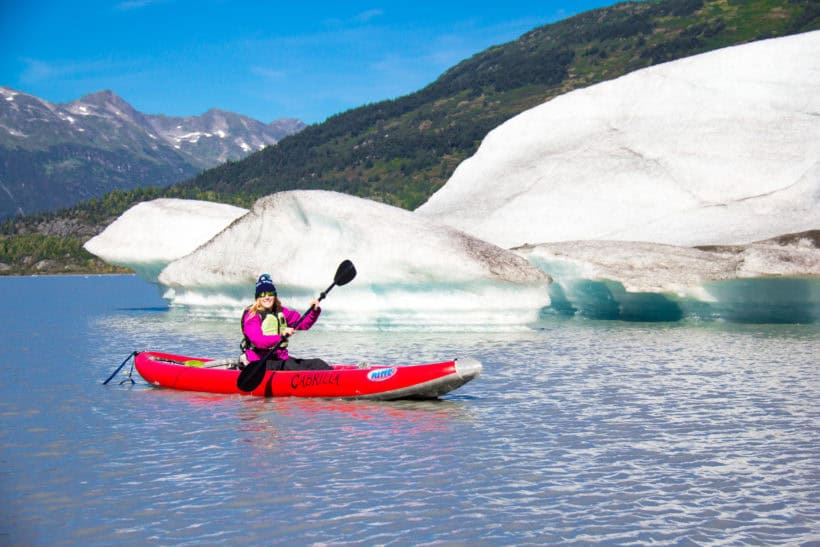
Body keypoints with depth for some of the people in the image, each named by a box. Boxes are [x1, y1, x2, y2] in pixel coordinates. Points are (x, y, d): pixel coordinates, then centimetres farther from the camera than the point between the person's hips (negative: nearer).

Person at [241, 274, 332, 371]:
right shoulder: (251, 316, -8)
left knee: (317, 364, -9)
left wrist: (314, 311, -4)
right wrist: (281, 337, -37)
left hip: (281, 359, 8)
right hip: (261, 363, -7)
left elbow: (303, 323, 15)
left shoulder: (281, 312, 14)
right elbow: (258, 341, -24)